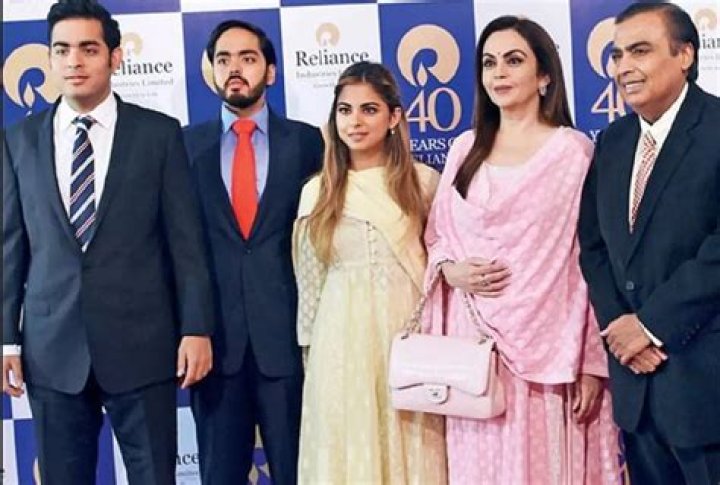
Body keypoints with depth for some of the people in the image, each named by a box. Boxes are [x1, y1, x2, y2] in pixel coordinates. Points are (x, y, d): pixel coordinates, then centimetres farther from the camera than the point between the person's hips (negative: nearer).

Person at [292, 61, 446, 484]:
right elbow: (310, 281, 10)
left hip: (407, 334, -1)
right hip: (342, 343, 1)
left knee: (409, 451, 4)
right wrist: (312, 351, 10)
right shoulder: (318, 192, 6)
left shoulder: (423, 182, 2)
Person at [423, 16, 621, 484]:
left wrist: (593, 364, -8)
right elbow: (437, 234, 17)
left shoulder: (575, 150, -3)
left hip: (550, 344, -3)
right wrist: (450, 270, -6)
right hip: (477, 340, 4)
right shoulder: (466, 148, 10)